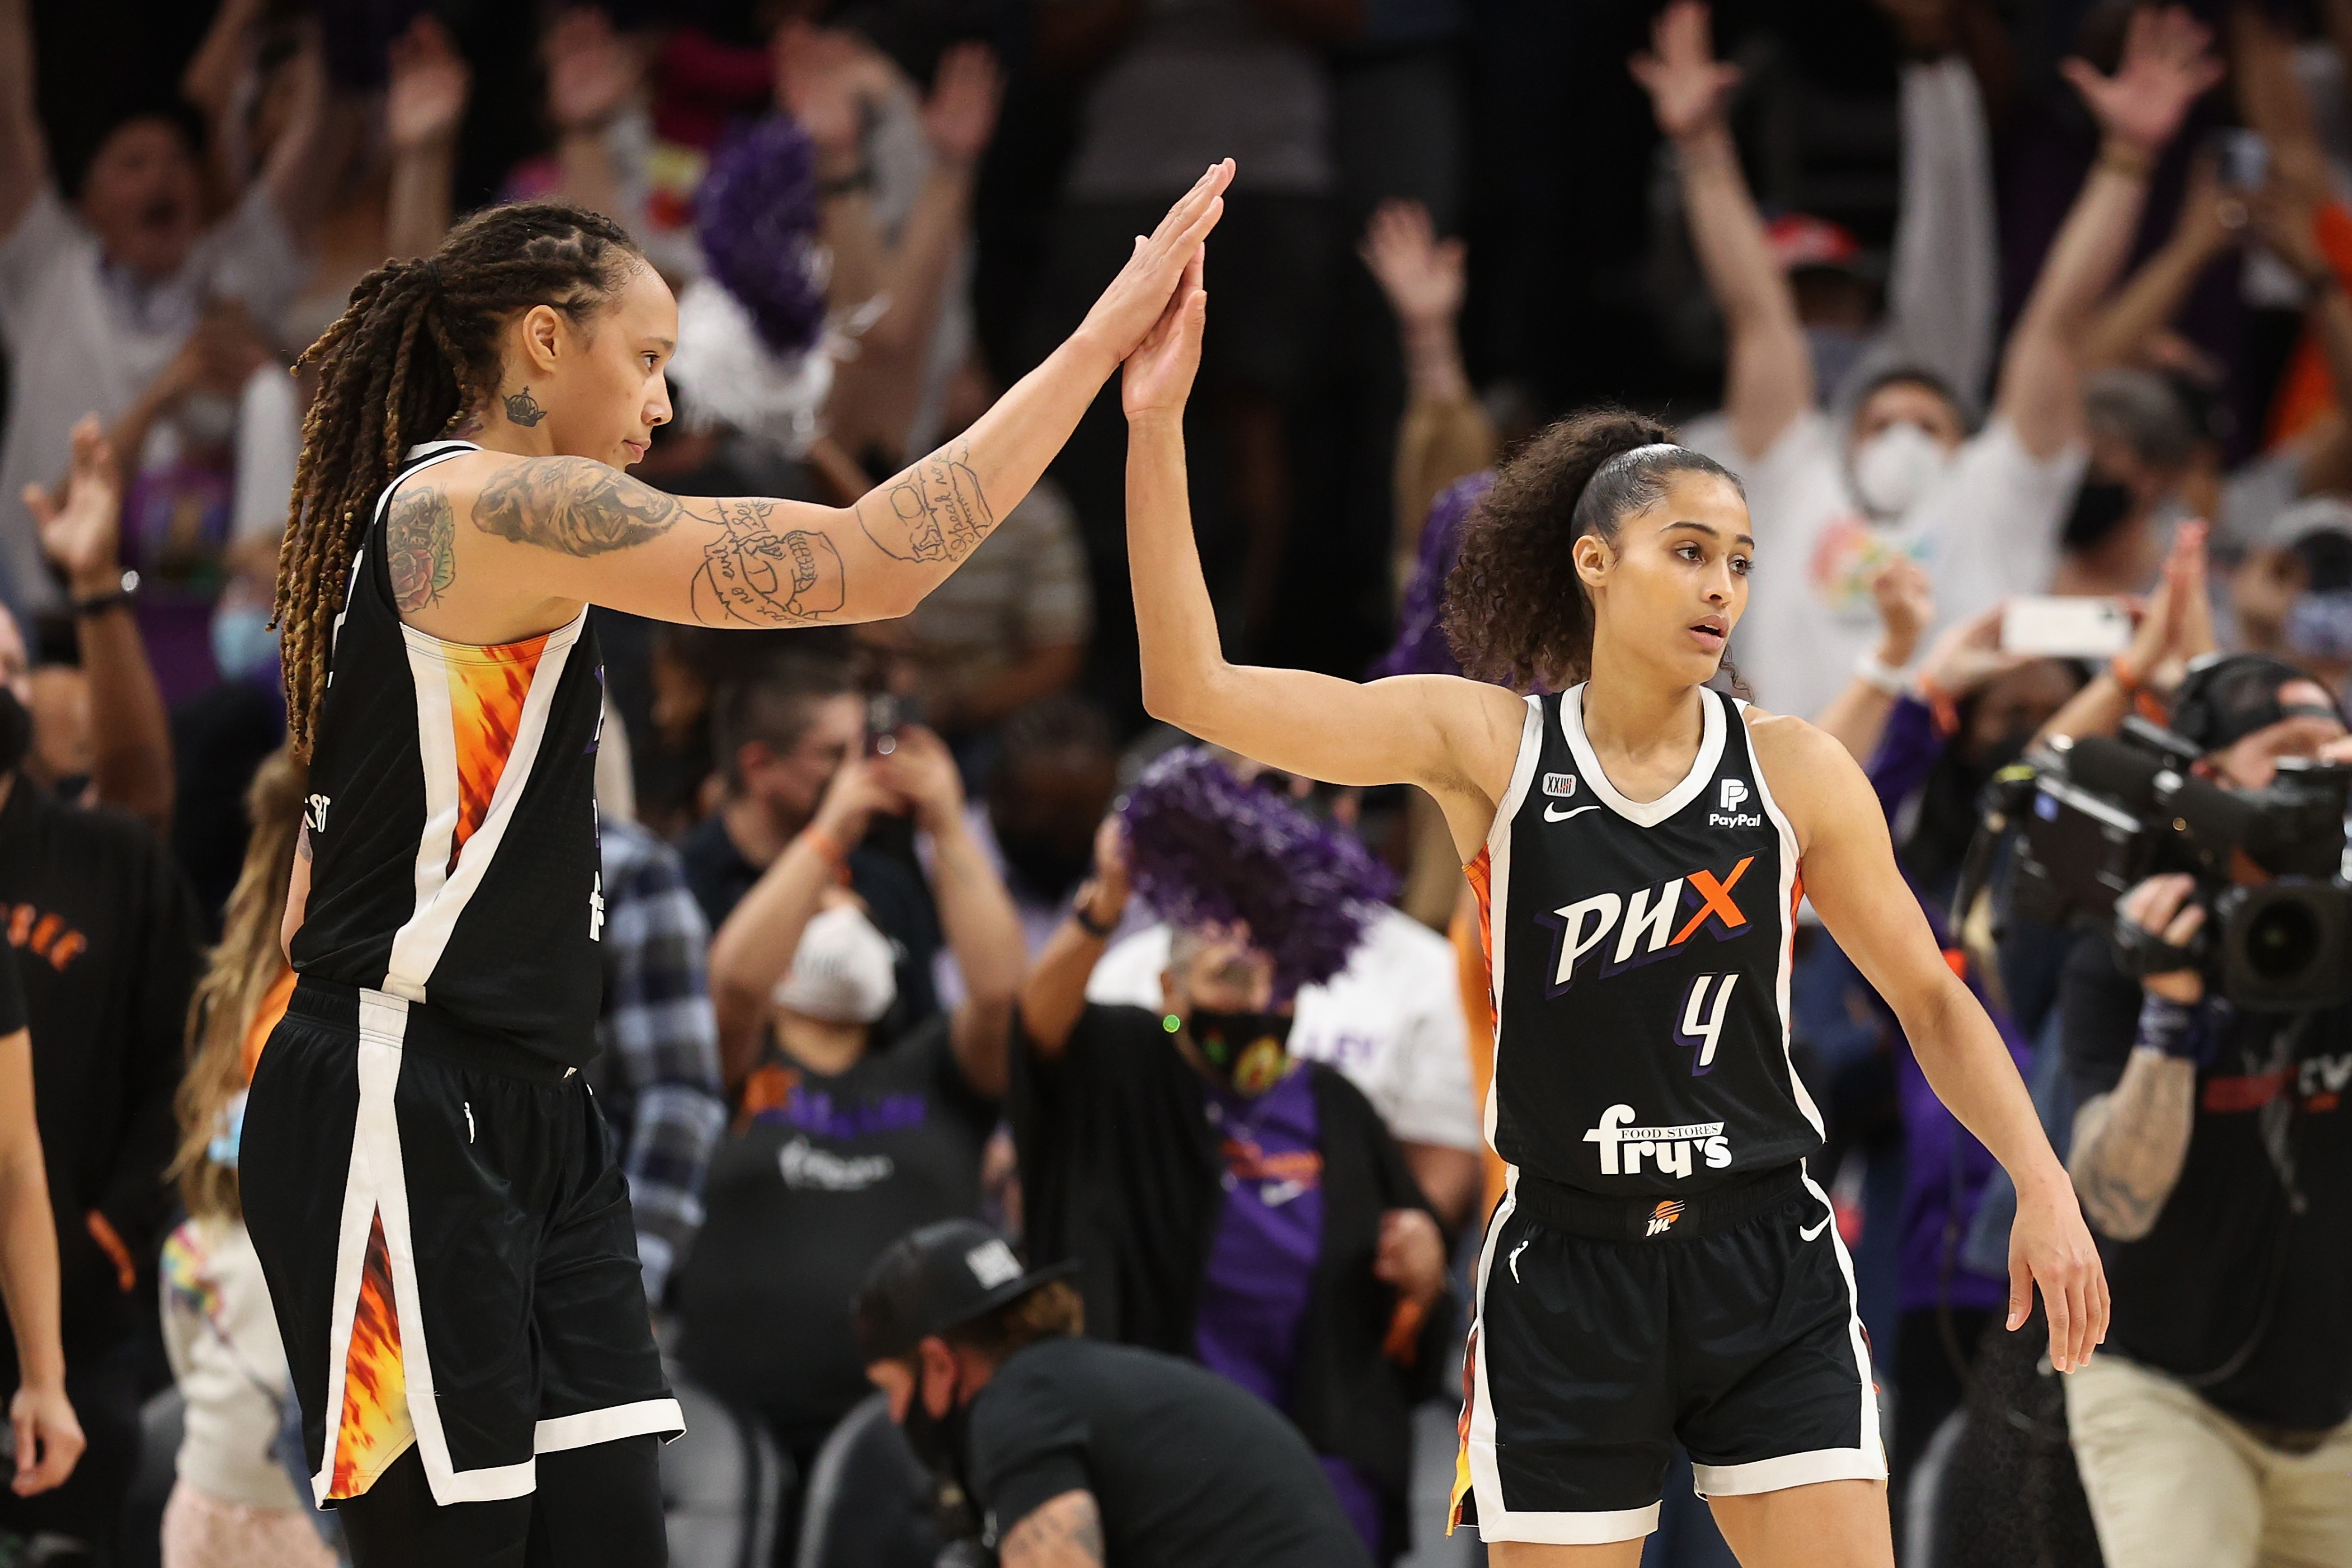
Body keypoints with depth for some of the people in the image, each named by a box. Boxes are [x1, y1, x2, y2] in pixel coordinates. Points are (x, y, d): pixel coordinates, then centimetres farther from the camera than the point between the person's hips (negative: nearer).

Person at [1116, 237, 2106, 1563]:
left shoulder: (1793, 773, 1)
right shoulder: (1490, 746, -2)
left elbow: (1933, 1001, 11)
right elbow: (1194, 690, -8)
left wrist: (2044, 1187, -2)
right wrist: (1157, 427, -16)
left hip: (1768, 1269, 1)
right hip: (1568, 1277, -1)